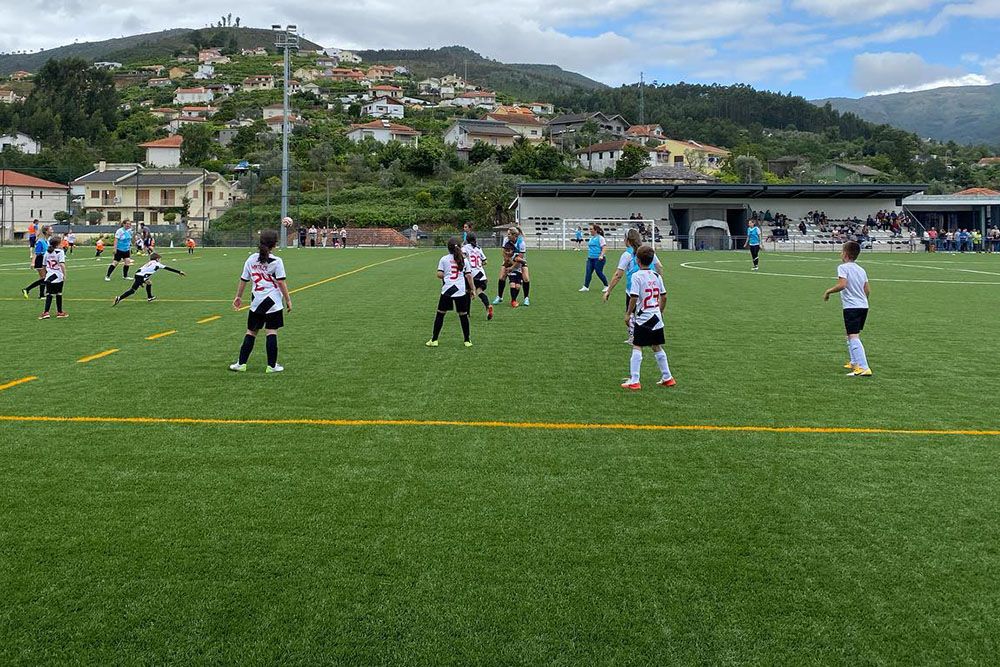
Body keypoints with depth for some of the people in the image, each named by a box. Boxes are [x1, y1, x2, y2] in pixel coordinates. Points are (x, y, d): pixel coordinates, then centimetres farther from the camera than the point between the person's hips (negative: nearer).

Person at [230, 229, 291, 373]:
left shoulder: (251, 259, 4)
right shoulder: (276, 261, -9)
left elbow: (243, 280, 9)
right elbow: (281, 283, -10)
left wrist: (238, 297, 21)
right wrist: (288, 300, -2)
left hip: (257, 302, 4)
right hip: (273, 301, -4)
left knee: (251, 331, 12)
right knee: (271, 332, 0)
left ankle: (241, 363, 14)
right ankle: (272, 365, 3)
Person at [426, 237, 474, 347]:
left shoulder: (444, 259, 2)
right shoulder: (463, 260, 7)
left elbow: (439, 275, -5)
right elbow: (469, 276, 4)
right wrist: (472, 289, 10)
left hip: (447, 290, -1)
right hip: (461, 290, 1)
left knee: (440, 314, 8)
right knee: (463, 315, 9)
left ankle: (434, 340, 10)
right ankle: (467, 340, 14)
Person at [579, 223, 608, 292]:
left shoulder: (600, 238, -8)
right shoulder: (592, 238, 15)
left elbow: (604, 247, -14)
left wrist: (601, 255, -25)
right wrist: (589, 256, 23)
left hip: (598, 259, -7)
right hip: (590, 258, 7)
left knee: (599, 273, -2)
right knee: (588, 272, -2)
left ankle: (606, 286, 14)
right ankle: (586, 287, -2)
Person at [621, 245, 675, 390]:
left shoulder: (637, 276, -13)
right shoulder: (657, 276, 7)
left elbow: (634, 298, -18)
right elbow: (664, 296, 11)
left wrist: (628, 314, -6)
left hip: (642, 319, -6)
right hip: (656, 318, 6)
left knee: (637, 348, -3)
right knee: (657, 347, 16)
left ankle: (634, 381, -7)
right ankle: (667, 378, 23)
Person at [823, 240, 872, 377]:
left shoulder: (843, 267, -8)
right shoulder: (861, 270, 15)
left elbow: (842, 284, -23)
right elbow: (868, 291, 17)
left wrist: (828, 291, -9)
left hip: (851, 306, -8)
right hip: (864, 306, 9)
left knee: (853, 337, -13)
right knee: (854, 335, 25)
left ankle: (864, 368, -23)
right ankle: (855, 363, 35)